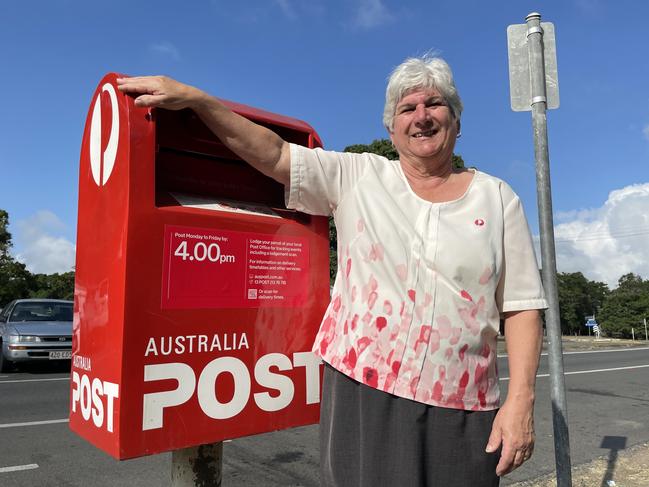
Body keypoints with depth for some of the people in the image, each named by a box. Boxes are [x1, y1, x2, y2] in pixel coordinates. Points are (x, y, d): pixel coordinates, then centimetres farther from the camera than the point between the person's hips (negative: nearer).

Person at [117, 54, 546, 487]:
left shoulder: (497, 198, 5)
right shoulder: (356, 177, 5)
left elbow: (522, 305, 2)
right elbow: (273, 153, -1)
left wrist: (521, 400, -6)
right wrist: (194, 97, -9)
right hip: (362, 389, 0)